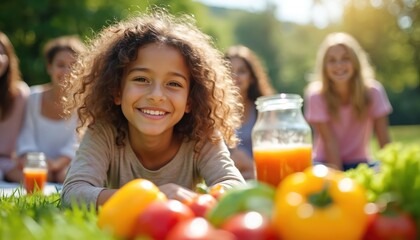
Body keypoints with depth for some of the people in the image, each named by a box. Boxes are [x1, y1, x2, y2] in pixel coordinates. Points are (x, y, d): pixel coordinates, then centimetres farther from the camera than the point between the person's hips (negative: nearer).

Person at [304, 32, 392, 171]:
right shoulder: (316, 95, -17)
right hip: (326, 163, -1)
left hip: (360, 163, 1)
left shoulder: (373, 91, -13)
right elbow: (330, 142, -18)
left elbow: (384, 139, -11)